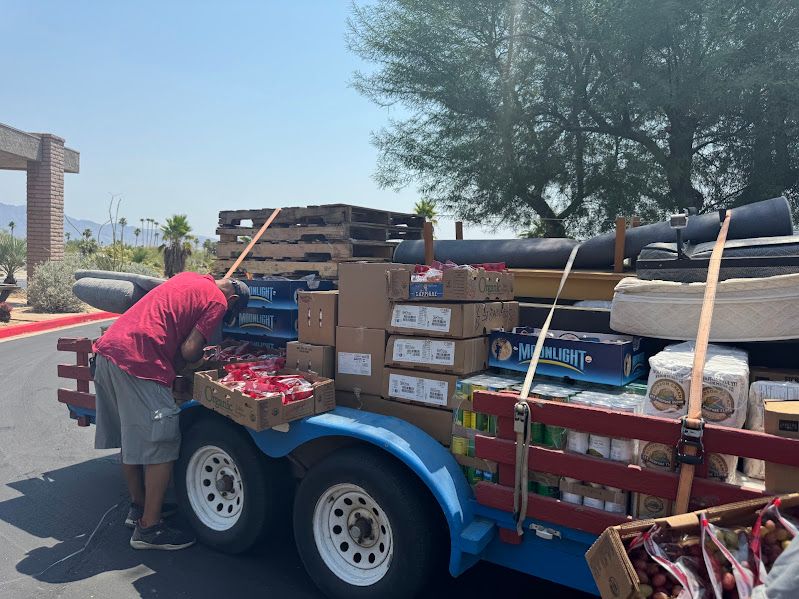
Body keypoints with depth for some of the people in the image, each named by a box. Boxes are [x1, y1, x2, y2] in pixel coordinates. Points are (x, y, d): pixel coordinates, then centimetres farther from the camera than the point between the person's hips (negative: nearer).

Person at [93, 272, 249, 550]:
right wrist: (175, 366, 11)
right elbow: (190, 350, -10)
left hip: (107, 348, 9)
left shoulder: (189, 277, 22)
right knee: (161, 444, 0)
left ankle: (139, 506, 35)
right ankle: (149, 528, 8)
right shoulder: (217, 302, -2)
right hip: (138, 362, -9)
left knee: (130, 437, 20)